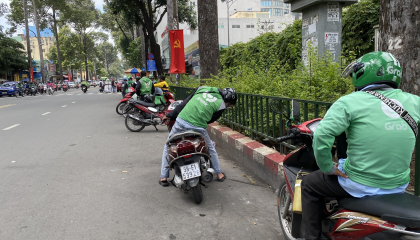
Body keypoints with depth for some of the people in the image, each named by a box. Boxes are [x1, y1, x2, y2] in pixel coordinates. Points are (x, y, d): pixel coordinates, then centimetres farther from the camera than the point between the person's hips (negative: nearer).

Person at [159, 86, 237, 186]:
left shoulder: (203, 88, 15)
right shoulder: (221, 105, 6)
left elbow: (184, 102, 13)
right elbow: (210, 120, 7)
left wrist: (170, 115, 17)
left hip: (181, 121, 2)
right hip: (197, 128, -2)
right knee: (210, 149, 26)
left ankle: (163, 177, 24)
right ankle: (219, 174, 37)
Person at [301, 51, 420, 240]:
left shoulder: (350, 102, -15)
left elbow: (322, 135, -25)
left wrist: (327, 167, -10)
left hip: (360, 186, -5)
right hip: (399, 186, 6)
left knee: (309, 185, 17)